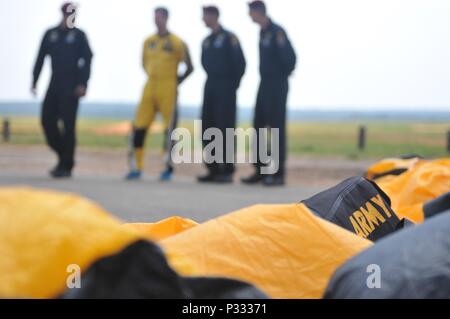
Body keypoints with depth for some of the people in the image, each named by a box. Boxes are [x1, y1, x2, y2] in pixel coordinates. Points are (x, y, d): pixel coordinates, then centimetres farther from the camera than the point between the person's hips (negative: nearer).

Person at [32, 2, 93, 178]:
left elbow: (87, 60, -3)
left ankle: (67, 165, -3)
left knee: (68, 124, -8)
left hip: (71, 86, -4)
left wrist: (83, 84, -14)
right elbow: (40, 58, 11)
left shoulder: (79, 35, 2)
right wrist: (34, 81, 4)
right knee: (47, 119, -2)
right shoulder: (50, 34, 11)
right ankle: (62, 155, 15)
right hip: (55, 84, 4)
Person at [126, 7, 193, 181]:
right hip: (150, 89, 5)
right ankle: (136, 168, 7)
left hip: (167, 90, -5)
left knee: (169, 129, -5)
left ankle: (169, 169, 2)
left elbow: (189, 67, 0)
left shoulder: (176, 43, -4)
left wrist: (175, 83, 2)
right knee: (139, 128, 0)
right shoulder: (149, 42, 11)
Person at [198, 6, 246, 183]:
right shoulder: (207, 41, 15)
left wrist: (233, 84, -3)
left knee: (225, 128, -9)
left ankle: (227, 171, -8)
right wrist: (213, 80, 15)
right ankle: (214, 170, 9)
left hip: (225, 87, -8)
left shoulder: (229, 38, -7)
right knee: (208, 128, 4)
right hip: (210, 87, 8)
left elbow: (240, 63, -10)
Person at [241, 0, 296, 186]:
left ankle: (278, 173, -3)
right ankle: (261, 171, 15)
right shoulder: (263, 32, 13)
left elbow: (290, 58, -18)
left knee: (277, 127, -6)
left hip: (277, 86, -9)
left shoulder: (276, 32, -14)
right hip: (265, 84, 9)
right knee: (259, 127, 9)